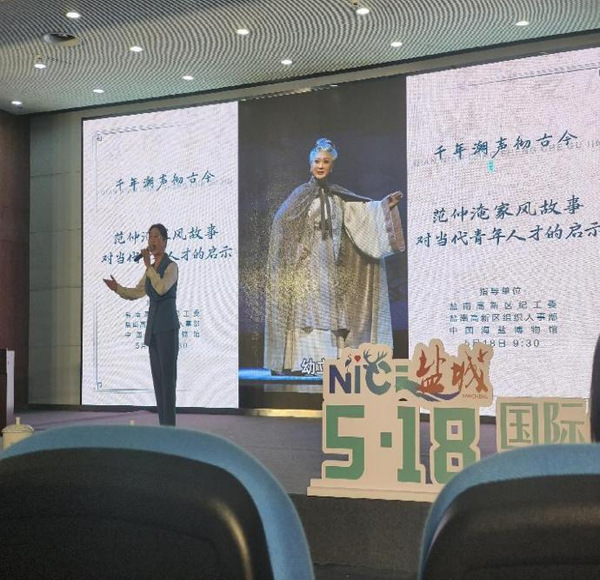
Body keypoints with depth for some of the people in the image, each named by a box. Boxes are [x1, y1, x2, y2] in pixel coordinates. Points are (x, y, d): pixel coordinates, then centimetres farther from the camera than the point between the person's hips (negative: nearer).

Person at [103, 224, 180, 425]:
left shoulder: (171, 266, -6)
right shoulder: (150, 270, 17)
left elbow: (162, 288, -24)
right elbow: (135, 293, 16)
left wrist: (148, 265, -18)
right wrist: (117, 288, -1)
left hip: (167, 325, -8)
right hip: (153, 326, 8)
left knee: (168, 375, -10)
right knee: (157, 378, 7)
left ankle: (169, 425, -10)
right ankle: (163, 424, 10)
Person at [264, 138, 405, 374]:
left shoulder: (340, 196, 14)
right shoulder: (301, 194, 3)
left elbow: (364, 210, 4)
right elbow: (280, 222, -7)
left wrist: (386, 205, -9)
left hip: (331, 266, 4)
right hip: (307, 264, -4)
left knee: (331, 310, 2)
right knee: (307, 308, -10)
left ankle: (329, 361, 3)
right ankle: (304, 361, -11)